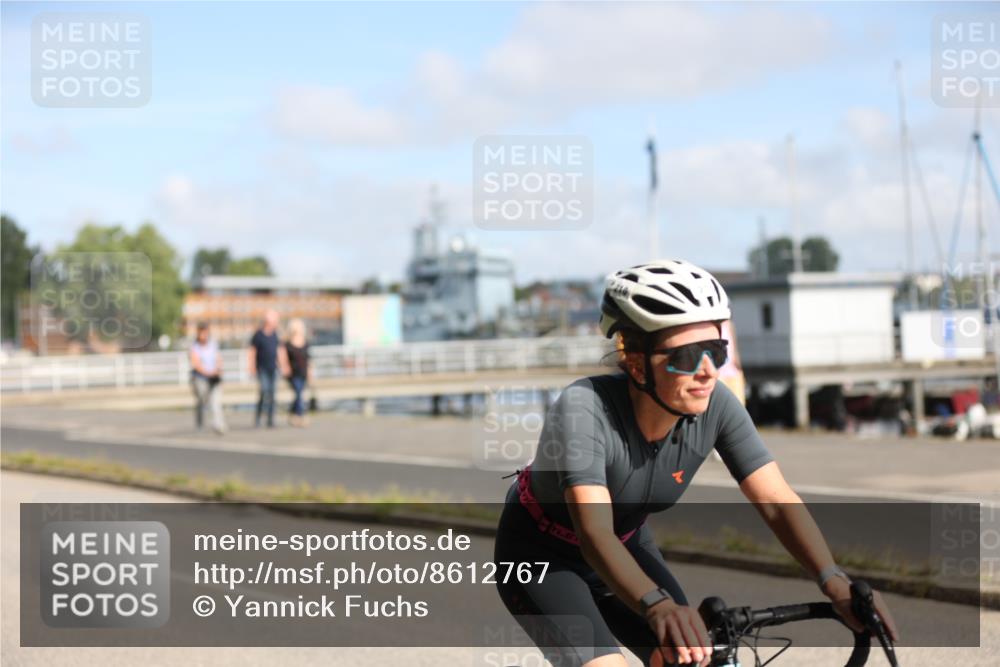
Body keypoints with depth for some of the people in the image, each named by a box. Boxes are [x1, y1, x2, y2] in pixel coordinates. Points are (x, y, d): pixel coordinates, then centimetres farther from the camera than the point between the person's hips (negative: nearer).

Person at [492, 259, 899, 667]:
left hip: (626, 548, 5)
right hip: (541, 557, -5)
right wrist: (658, 606, -63)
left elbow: (777, 501, -22)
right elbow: (595, 533, -46)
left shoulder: (716, 406, -21)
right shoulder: (583, 409, -36)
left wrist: (834, 582, -38)